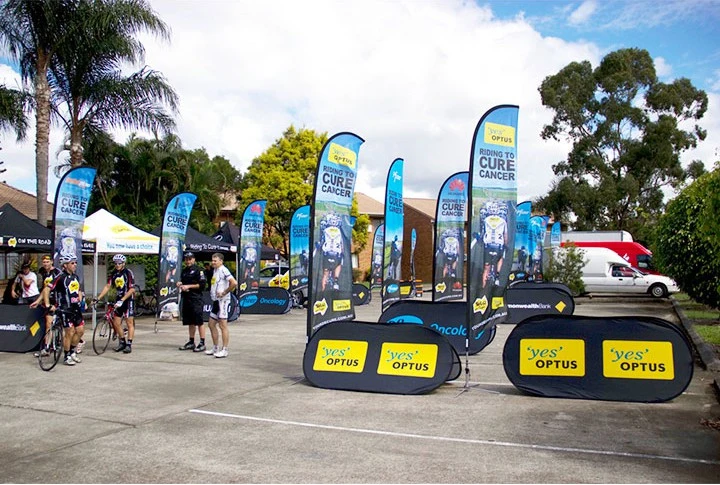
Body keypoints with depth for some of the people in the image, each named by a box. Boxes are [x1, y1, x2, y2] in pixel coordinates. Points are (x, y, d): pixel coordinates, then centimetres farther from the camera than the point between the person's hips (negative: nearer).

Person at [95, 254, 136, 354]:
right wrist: (98, 298, -8)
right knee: (116, 322, 7)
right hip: (119, 299, 7)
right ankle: (122, 342, 21)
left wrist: (122, 300, -26)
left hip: (128, 299, -7)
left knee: (130, 323, -3)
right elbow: (108, 286, 2)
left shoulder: (128, 273, -14)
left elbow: (132, 289, -18)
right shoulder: (114, 273, 4)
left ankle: (129, 345, 0)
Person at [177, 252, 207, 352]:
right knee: (190, 322, 13)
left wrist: (188, 286, -13)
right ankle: (191, 342, 21)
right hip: (186, 298, 8)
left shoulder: (198, 270, -5)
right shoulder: (184, 271, 18)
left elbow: (202, 284, -12)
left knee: (199, 322, -7)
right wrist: (180, 285, 6)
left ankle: (202, 343, -5)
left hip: (196, 299, -8)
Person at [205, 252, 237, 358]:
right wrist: (213, 292, 14)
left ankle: (224, 350, -1)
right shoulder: (214, 270, 15)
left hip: (222, 301, -10)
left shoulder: (223, 270, -13)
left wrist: (224, 293, -19)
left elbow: (234, 283, -25)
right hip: (216, 301, 10)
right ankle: (216, 347, 24)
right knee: (211, 324, 14)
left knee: (223, 325, -6)